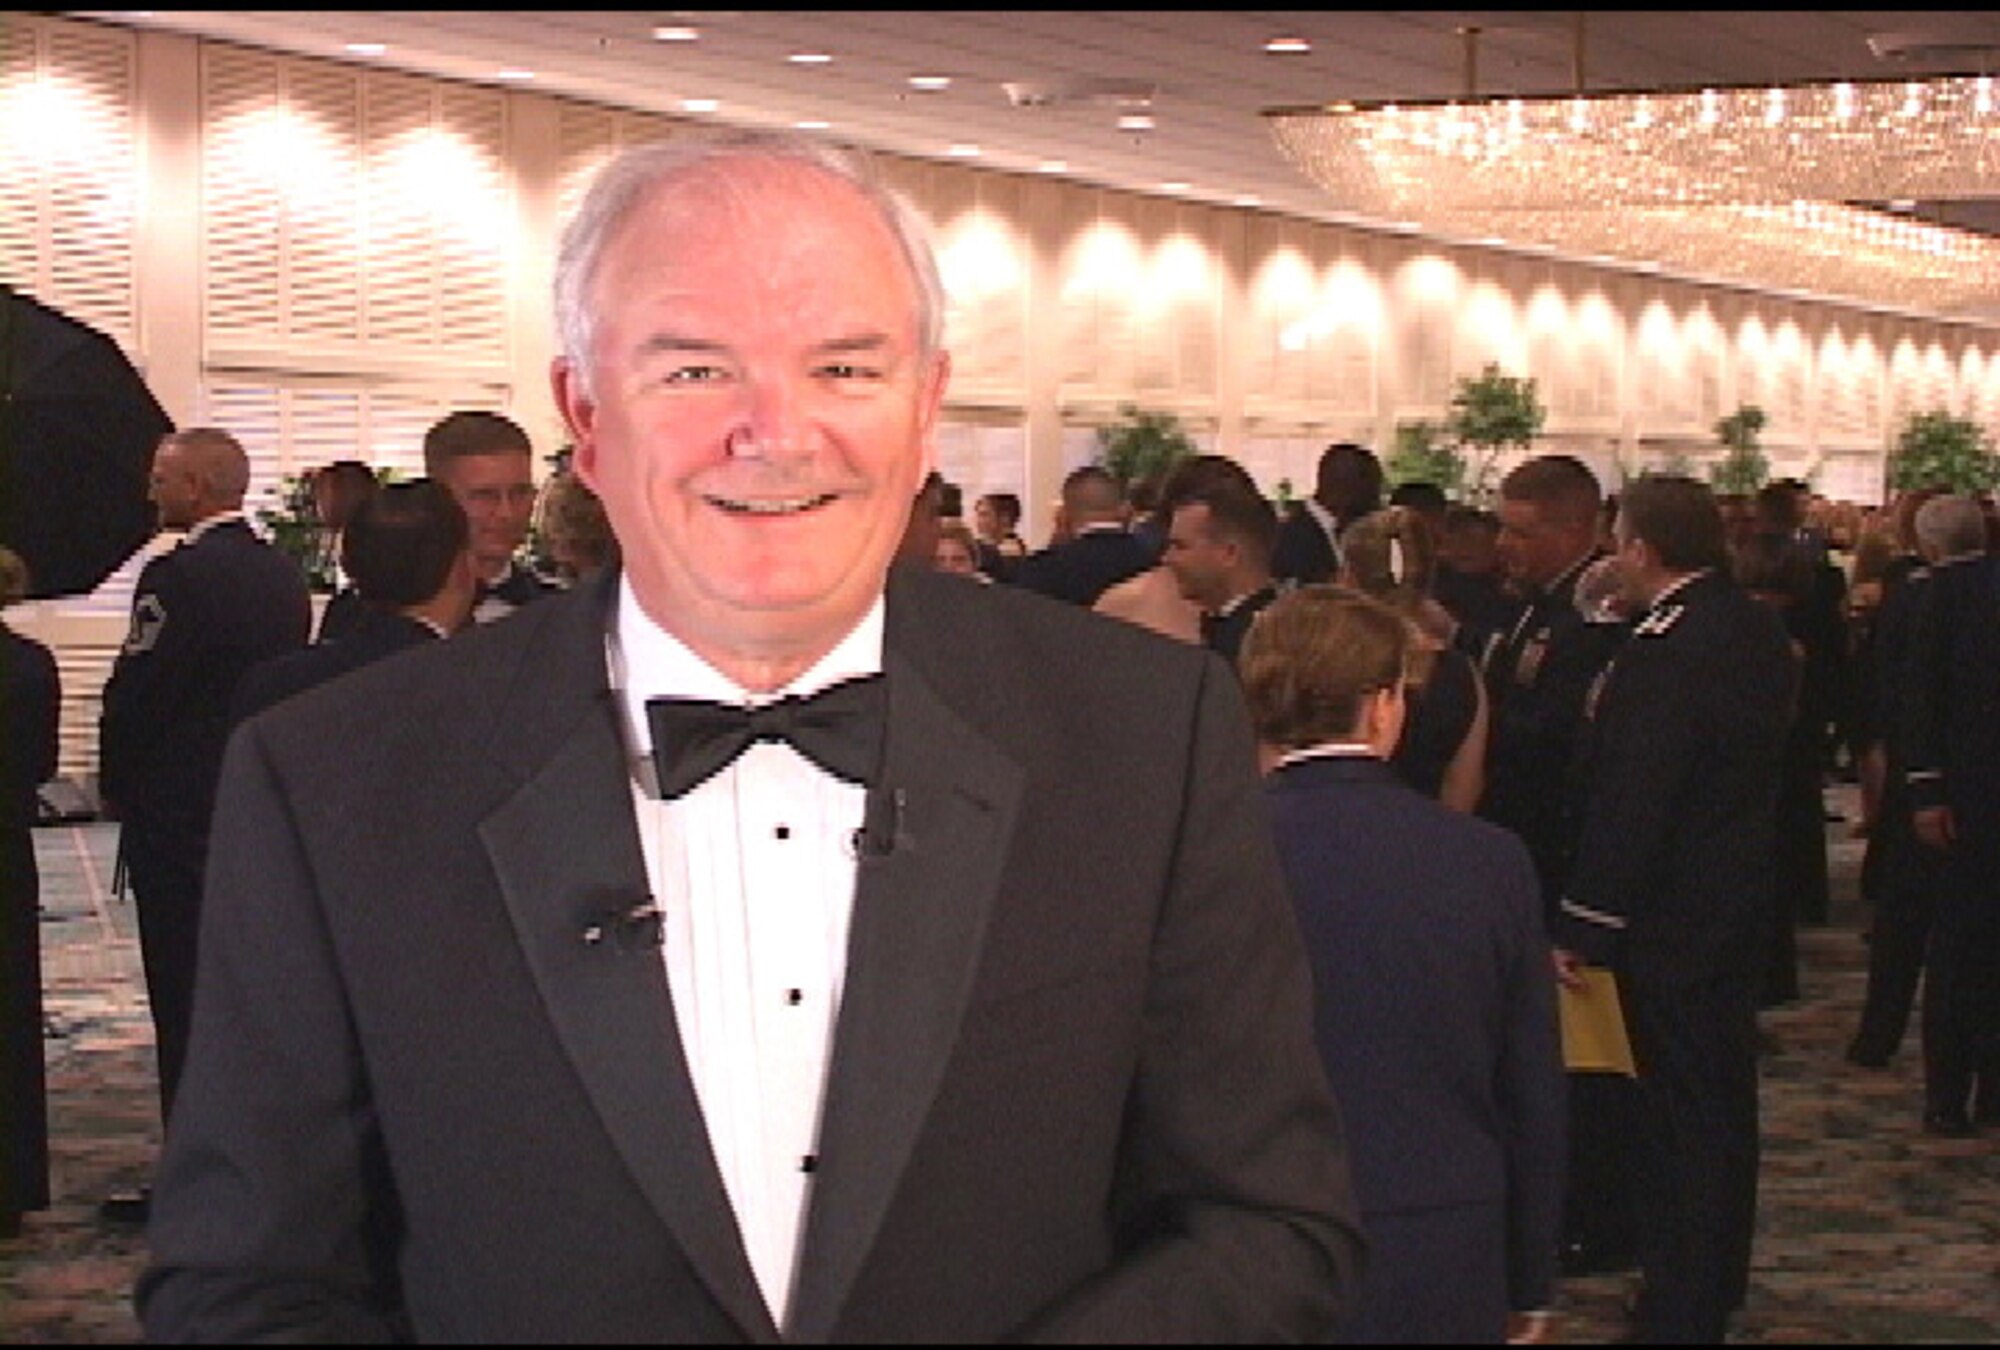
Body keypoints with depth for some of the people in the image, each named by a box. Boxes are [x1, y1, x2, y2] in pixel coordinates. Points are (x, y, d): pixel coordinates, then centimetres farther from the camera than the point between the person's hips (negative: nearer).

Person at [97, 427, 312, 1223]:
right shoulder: (284, 575, 7)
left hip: (179, 815, -8)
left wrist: (117, 790, 0)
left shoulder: (179, 576, -17)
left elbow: (133, 695, -16)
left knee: (186, 998, -2)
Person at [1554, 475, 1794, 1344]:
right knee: (1723, 1098, 19)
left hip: (1670, 915, -9)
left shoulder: (1664, 651, -22)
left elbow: (1630, 801, -24)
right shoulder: (1759, 631, 6)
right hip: (1740, 899, 9)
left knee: (1680, 1113, -3)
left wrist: (1581, 927, -18)